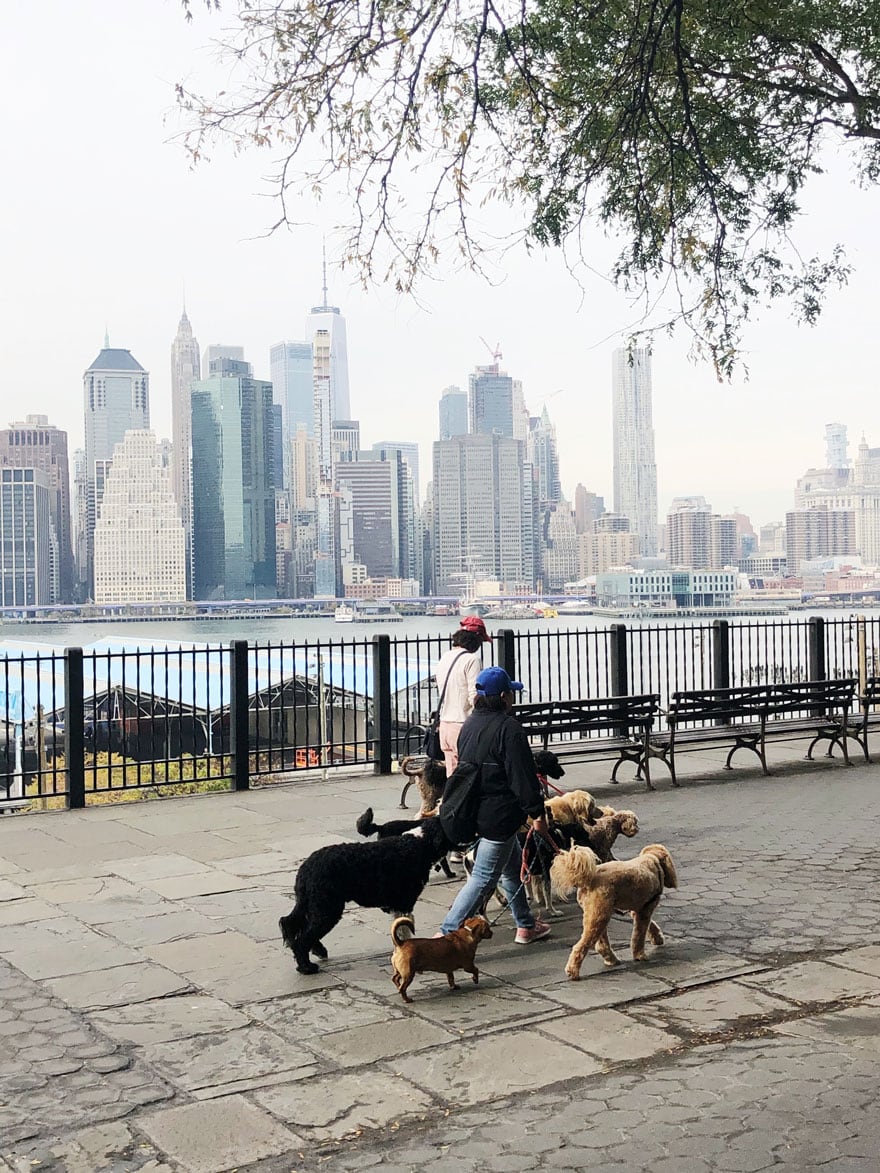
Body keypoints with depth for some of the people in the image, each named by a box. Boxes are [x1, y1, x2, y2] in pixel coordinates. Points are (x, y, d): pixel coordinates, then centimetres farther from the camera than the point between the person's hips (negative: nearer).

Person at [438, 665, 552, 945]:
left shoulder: (469, 725, 9)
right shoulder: (509, 728, -17)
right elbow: (522, 775, -18)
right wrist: (536, 812, -12)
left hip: (473, 810, 9)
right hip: (499, 814, -9)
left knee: (513, 867, 22)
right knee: (484, 877, -2)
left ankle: (526, 925, 32)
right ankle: (448, 932, -2)